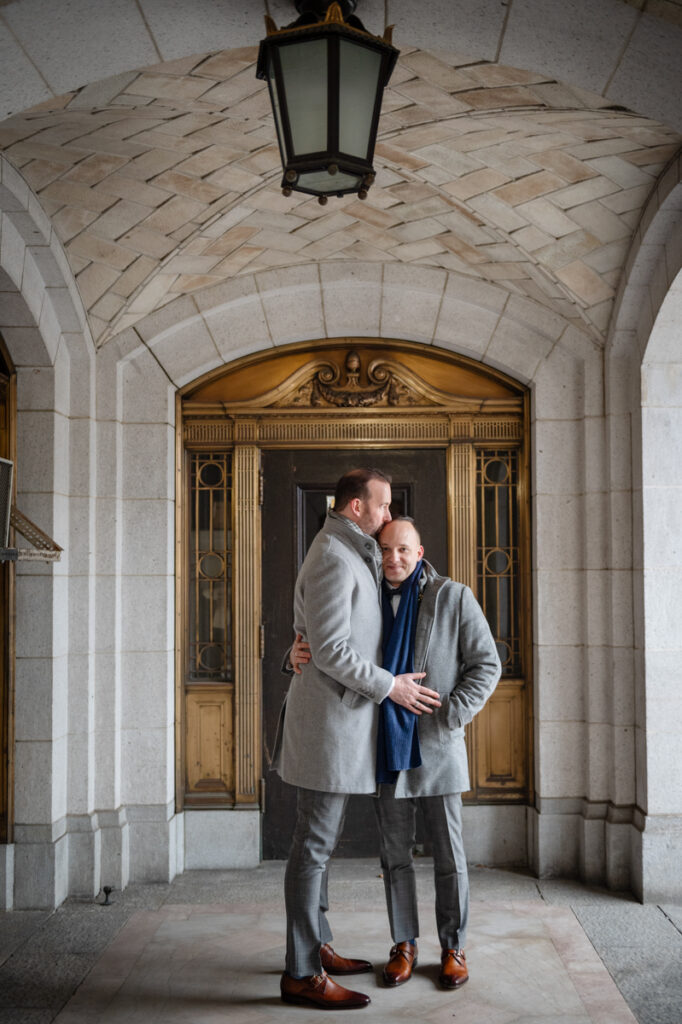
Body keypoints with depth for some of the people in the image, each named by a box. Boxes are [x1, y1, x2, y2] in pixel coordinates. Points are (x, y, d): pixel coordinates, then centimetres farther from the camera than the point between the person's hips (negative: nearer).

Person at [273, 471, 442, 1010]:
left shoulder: (351, 555, 17)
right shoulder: (334, 560, -17)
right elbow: (331, 651, -22)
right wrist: (390, 686, -14)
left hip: (339, 716, 11)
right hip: (329, 717, -11)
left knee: (321, 839, 17)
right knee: (314, 844, -5)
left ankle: (315, 945, 28)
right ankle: (301, 974, 3)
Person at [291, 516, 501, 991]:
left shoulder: (454, 597, -3)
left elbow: (486, 665, -3)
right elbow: (328, 651, 12)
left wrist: (449, 717, -12)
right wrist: (299, 654, -12)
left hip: (438, 747, -2)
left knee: (449, 854, 6)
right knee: (396, 853, 10)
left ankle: (453, 948, 22)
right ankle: (404, 946, 24)